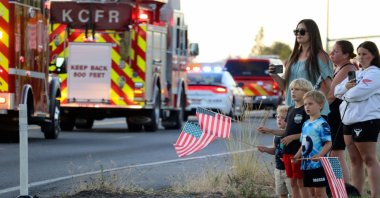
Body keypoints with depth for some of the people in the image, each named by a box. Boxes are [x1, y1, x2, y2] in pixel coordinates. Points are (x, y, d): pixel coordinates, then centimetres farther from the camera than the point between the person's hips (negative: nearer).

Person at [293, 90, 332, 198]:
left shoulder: (322, 124, -11)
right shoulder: (305, 124, 14)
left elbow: (328, 143, -17)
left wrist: (320, 155, -29)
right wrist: (297, 156, 8)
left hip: (318, 164, -8)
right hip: (306, 164, 8)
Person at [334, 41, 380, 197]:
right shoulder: (356, 73, 20)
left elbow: (357, 93, -22)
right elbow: (337, 91, 13)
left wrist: (345, 94, -1)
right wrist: (346, 87, -9)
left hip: (366, 121, -9)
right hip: (349, 120, 9)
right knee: (355, 161, 12)